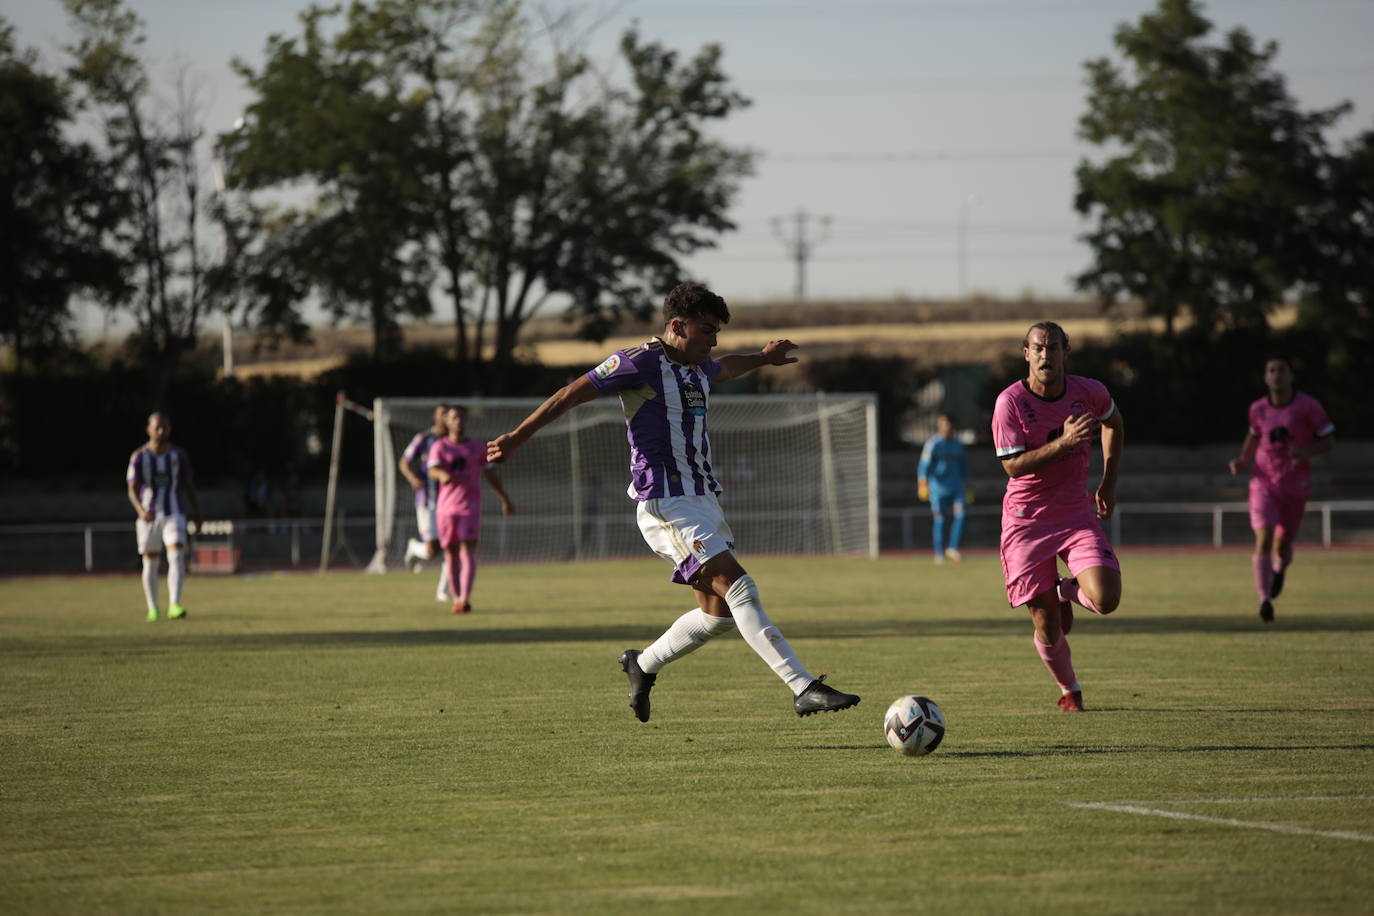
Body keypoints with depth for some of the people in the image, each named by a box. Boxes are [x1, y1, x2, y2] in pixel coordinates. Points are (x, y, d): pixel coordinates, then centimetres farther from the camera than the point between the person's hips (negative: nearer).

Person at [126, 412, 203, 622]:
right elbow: (132, 490, -9)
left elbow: (189, 487, 11)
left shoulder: (178, 455, 5)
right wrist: (141, 510, -28)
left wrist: (197, 514, 8)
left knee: (177, 557, -19)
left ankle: (174, 606, -26)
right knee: (150, 564, 6)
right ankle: (153, 608, 21)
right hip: (148, 516, 0)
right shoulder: (139, 457, -2)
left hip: (174, 515, 0)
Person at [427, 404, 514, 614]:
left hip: (471, 505, -1)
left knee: (468, 549, -15)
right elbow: (432, 470, -13)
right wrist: (443, 475, -37)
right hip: (446, 506, 1)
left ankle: (465, 599, -25)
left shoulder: (478, 447, 11)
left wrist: (505, 500, 21)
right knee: (451, 553, 4)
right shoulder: (440, 447, 5)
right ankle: (456, 599, 15)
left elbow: (491, 475, 19)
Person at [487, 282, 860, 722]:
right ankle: (805, 689, -25)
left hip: (703, 500, 10)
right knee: (739, 588, -19)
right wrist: (518, 437, -7)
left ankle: (643, 665, 28)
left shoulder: (697, 368, 16)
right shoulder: (642, 362, -9)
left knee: (719, 612, 7)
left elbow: (724, 369, 42)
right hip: (666, 504, -10)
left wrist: (763, 358, 60)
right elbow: (572, 394, -7)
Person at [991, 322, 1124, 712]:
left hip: (1077, 514, 2)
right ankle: (1069, 690, 27)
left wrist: (1109, 481, 15)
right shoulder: (1010, 402, -13)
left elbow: (1113, 420, 19)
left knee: (1106, 600, -19)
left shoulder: (1089, 392, -4)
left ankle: (1067, 592, 17)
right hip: (1027, 519, -2)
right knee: (1046, 626, -2)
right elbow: (1013, 465, -18)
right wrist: (1064, 442, -28)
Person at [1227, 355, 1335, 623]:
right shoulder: (1258, 409, 0)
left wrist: (1307, 452, -23)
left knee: (1282, 544, 10)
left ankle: (1280, 570, 48)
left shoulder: (1308, 406, -9)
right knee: (1264, 538, -19)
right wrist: (1243, 461, 2)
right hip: (1264, 483, 1)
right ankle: (1265, 600, -21)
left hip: (1295, 486, -1)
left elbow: (1330, 439, -3)